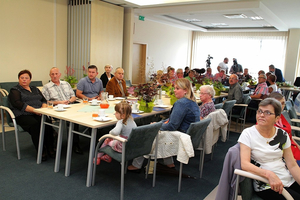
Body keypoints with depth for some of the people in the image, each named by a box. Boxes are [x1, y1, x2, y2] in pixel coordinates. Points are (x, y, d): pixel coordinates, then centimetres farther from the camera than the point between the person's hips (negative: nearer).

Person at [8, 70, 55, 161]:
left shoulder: (35, 89, 25)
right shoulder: (15, 90, 8)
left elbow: (44, 100, 17)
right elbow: (18, 104, -9)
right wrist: (34, 110, -18)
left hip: (38, 114, 4)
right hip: (22, 115, -4)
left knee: (48, 122, -29)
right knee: (34, 124, -35)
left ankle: (50, 149, -25)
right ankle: (41, 151, -29)